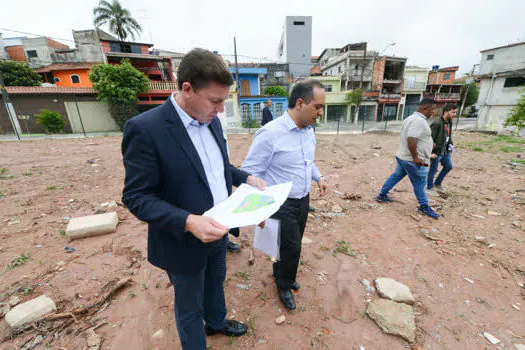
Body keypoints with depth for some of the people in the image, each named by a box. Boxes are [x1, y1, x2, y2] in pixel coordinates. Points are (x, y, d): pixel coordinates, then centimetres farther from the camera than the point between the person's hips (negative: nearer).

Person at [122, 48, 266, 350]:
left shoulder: (211, 120, -1)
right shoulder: (145, 129, -24)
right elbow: (136, 197, -21)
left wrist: (245, 177, -5)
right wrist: (188, 222, -33)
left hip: (218, 231, 7)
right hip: (184, 243, -7)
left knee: (216, 283, 32)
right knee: (190, 307, 21)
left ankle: (217, 322, 62)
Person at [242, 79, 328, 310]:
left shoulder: (309, 131, 4)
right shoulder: (270, 133, -22)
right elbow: (249, 172, -20)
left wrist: (318, 178, 10)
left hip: (303, 200, 7)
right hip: (282, 203, -7)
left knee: (293, 244, 20)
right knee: (291, 246, 4)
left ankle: (282, 275, 49)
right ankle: (284, 285, 36)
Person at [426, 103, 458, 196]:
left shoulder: (450, 122, 8)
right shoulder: (437, 123, -20)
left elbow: (449, 136, 19)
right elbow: (430, 138, -22)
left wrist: (450, 147, 14)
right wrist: (431, 152, -23)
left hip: (445, 151, 9)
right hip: (437, 152, -9)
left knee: (448, 167, 18)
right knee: (433, 169, 3)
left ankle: (437, 183, 35)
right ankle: (429, 188, 18)